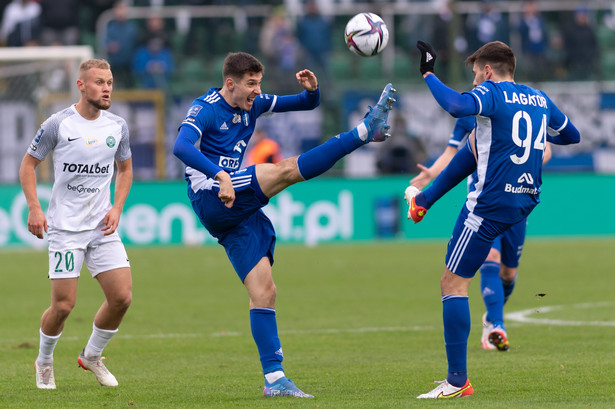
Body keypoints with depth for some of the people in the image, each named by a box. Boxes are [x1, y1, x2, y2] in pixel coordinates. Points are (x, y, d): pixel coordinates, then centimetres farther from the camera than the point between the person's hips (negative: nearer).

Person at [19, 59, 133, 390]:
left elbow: (125, 168, 20)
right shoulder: (58, 124, -7)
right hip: (65, 228, -4)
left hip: (103, 226, 4)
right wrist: (34, 209, -9)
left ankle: (92, 356, 19)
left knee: (122, 297, -6)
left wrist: (117, 208, 5)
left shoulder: (117, 126, 5)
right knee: (63, 305, -9)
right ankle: (44, 362, 19)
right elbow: (28, 164, 2)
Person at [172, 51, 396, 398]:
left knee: (264, 291, 0)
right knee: (286, 170, -23)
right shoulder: (205, 109, -8)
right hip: (211, 200, -8)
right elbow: (182, 147, -28)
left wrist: (312, 89, -4)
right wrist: (220, 176, -41)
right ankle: (366, 131, -24)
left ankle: (274, 379, -1)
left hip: (239, 211, 8)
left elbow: (308, 104, 21)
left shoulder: (253, 105, 14)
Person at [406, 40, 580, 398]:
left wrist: (428, 74, -22)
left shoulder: (492, 94, -13)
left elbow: (458, 106, -34)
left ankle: (458, 381, -5)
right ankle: (424, 200, 48)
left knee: (453, 284, -1)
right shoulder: (540, 99, 9)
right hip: (527, 201, 8)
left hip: (491, 205, -8)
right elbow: (572, 136, 24)